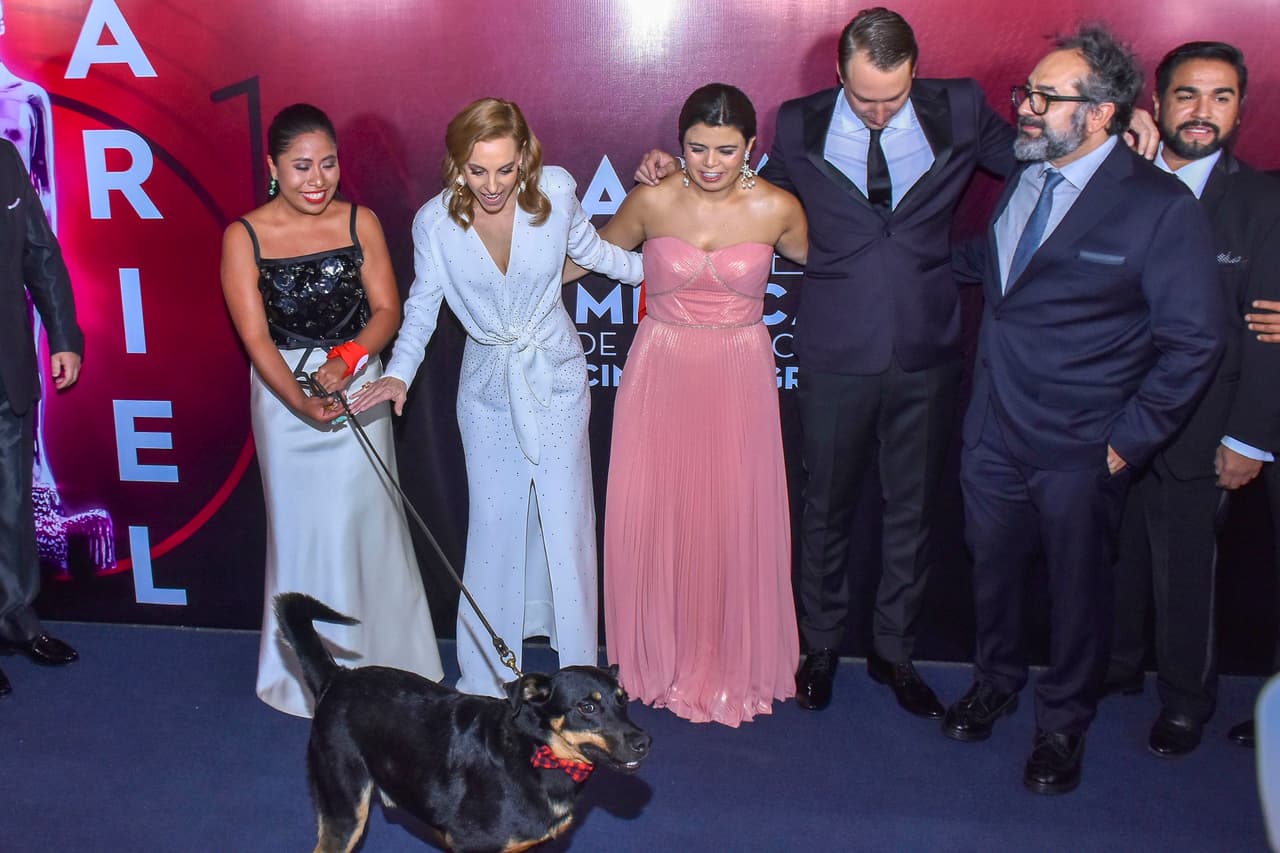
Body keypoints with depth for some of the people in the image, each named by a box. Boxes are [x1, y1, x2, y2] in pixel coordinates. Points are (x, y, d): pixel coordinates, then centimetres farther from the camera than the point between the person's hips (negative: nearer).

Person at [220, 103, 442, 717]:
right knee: (302, 523, 6)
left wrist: (347, 357, -21)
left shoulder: (360, 223, -1)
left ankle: (378, 658, 17)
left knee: (362, 520, 0)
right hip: (283, 393, 0)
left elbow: (386, 310, -3)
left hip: (356, 384, 1)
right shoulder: (244, 237, -6)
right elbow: (255, 337, -11)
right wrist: (299, 400, -25)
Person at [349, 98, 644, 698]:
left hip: (555, 377, 0)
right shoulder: (435, 221, -15)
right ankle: (486, 679, 21)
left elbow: (590, 249, 6)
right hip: (488, 384, 0)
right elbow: (422, 308, -3)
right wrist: (398, 375, -18)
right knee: (494, 521, 5)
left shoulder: (555, 190, -14)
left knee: (565, 515, 5)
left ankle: (579, 670, 21)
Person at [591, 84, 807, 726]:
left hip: (738, 378, 0)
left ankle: (733, 663, 26)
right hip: (661, 373, 1)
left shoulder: (777, 209, -7)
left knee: (734, 519, 5)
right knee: (653, 516, 6)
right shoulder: (652, 201, -6)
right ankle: (660, 656, 28)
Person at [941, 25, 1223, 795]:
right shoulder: (1020, 178, 3)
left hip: (1079, 450, -4)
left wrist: (1129, 440, -12)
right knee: (995, 569, 20)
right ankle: (997, 680, 46)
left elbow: (1194, 341, -12)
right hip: (994, 433, 5)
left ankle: (1064, 723, 36)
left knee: (1079, 590, 13)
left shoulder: (1160, 205, -14)